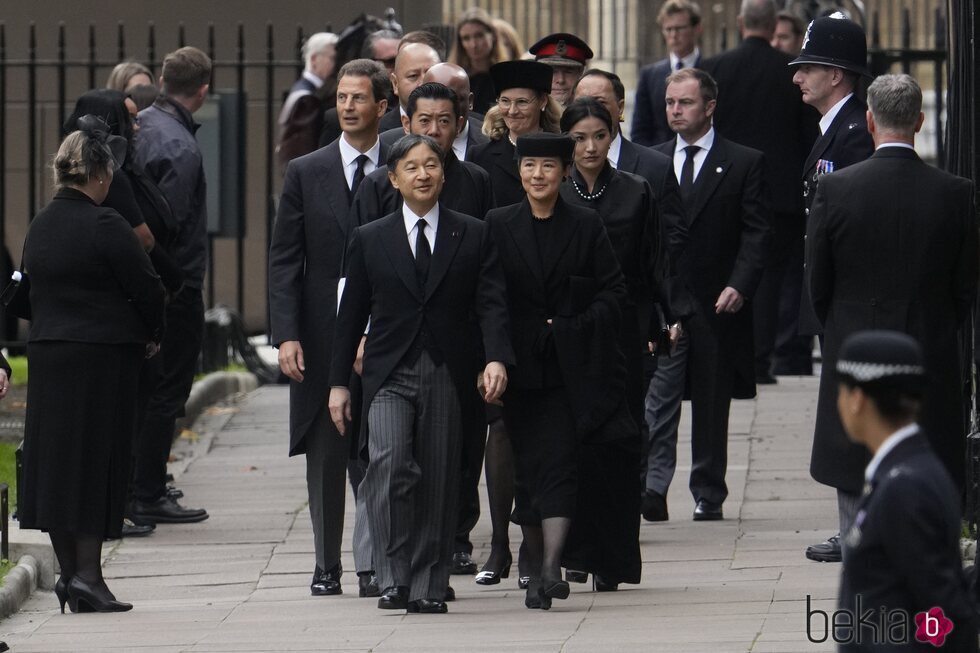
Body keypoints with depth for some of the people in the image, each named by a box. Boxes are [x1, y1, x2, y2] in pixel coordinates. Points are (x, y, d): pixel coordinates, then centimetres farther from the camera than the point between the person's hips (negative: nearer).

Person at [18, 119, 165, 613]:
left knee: (55, 460, 9)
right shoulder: (103, 226, -15)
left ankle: (69, 572, 12)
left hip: (46, 352, 7)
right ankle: (87, 574, -5)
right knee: (96, 462, -3)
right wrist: (152, 336, 7)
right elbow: (147, 289, -11)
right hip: (104, 355, -7)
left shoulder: (39, 226, 8)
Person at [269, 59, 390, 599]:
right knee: (324, 459, 7)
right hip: (321, 338, 1)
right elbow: (283, 262, 2)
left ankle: (371, 563, -1)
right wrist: (286, 335, -8)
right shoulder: (305, 174, 5)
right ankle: (327, 566, 15)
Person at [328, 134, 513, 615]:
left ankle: (428, 587, 10)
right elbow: (351, 316, 12)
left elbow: (491, 304, 1)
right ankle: (395, 578, -15)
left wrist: (496, 359, -15)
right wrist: (339, 382, 8)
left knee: (439, 482, 1)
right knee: (389, 466, -20)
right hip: (390, 375, 0)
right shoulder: (370, 240, 10)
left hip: (447, 376, 0)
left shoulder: (474, 237, 8)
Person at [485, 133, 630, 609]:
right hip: (519, 368, 2)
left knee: (558, 462, -12)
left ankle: (550, 569, -21)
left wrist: (574, 328, -12)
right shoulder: (498, 226, 6)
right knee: (527, 467, 4)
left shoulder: (586, 226, 3)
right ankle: (536, 567, 14)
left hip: (569, 368, -2)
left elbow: (613, 291, 2)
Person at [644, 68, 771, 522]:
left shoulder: (744, 164, 3)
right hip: (661, 300, 1)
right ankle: (653, 487, -20)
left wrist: (739, 285, -14)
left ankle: (708, 495, 14)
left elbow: (756, 233, -1)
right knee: (657, 397, -12)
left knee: (712, 404, 7)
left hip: (716, 303, -1)